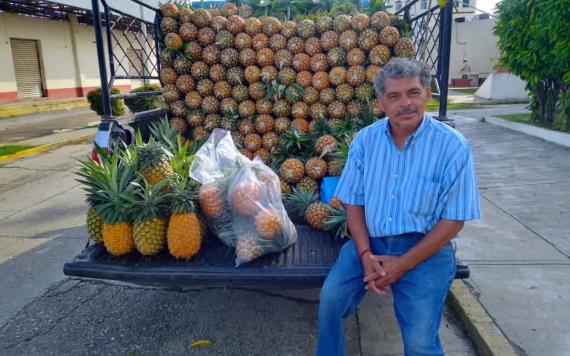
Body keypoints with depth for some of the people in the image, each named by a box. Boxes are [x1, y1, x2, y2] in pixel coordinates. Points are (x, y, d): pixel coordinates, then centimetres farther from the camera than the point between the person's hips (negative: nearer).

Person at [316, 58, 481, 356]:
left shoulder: (453, 147, -10)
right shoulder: (365, 139, -1)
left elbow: (454, 219, -9)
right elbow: (353, 202, 2)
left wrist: (403, 263, -14)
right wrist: (365, 254, -12)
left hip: (425, 248, -2)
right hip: (371, 241, 3)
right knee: (331, 297, -14)